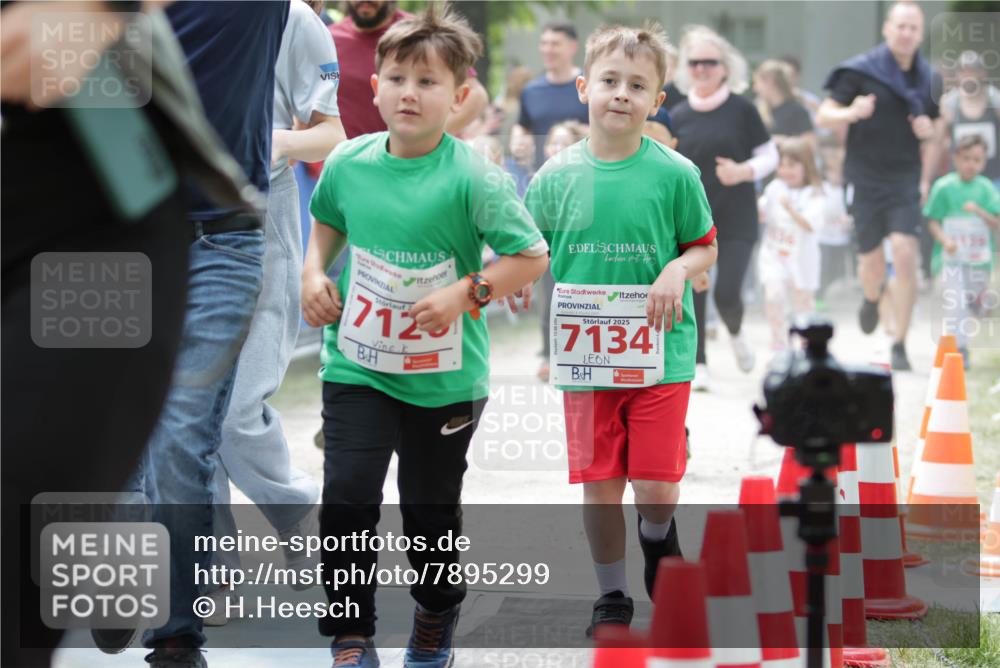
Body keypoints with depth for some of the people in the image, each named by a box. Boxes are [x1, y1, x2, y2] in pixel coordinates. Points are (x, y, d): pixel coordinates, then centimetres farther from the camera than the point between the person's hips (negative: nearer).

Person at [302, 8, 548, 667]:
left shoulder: (472, 178, -15)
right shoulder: (348, 162, -3)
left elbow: (532, 256, -12)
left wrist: (468, 292, -22)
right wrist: (314, 272, 2)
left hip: (445, 377, -2)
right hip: (358, 365, 2)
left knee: (431, 508, 13)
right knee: (348, 495, -10)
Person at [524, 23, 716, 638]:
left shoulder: (674, 174, -5)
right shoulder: (556, 177, 0)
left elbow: (706, 247, 6)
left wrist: (678, 270, -14)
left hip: (661, 354, -1)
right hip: (585, 356, 2)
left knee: (657, 484, -1)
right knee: (599, 483, 6)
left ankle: (658, 538, 34)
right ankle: (612, 596, 23)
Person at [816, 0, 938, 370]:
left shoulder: (927, 79, 6)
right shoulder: (861, 71, -5)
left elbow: (934, 127, 21)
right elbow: (823, 117, -4)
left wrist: (929, 130, -4)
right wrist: (851, 113, -25)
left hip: (905, 180, 1)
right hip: (865, 180, -1)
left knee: (904, 253, -15)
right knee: (871, 261, 7)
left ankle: (900, 343, -6)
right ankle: (871, 300, 45)